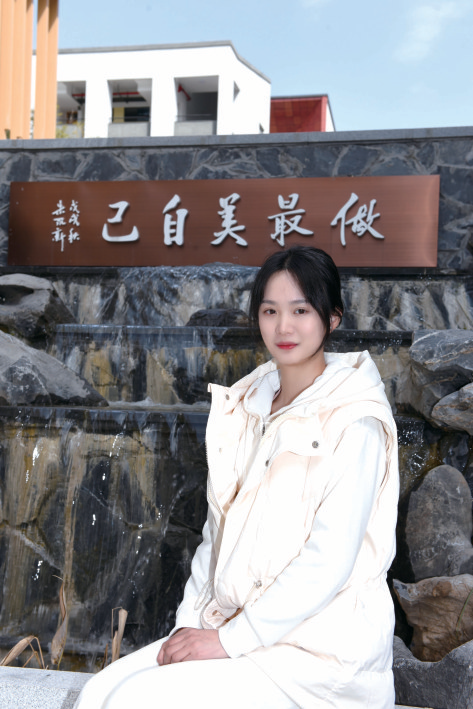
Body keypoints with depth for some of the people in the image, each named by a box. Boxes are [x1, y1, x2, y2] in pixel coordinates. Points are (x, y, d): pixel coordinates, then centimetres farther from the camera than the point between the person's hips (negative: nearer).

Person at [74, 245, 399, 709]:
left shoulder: (354, 424, -13)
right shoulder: (248, 408, 8)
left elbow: (328, 564, -18)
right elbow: (219, 527, 11)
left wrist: (230, 639, -15)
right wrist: (190, 621, 0)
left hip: (319, 651, -6)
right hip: (230, 625, 6)